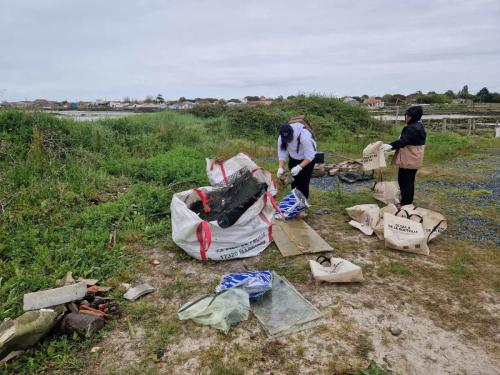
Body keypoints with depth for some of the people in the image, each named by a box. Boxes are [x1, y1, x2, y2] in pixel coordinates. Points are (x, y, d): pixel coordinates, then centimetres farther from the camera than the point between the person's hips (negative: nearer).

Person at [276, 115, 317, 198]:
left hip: (307, 160, -4)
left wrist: (299, 167, -45)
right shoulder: (281, 137, -23)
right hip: (293, 159, 5)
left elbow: (309, 156, -35)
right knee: (295, 182, 6)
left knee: (303, 182, -9)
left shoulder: (304, 135, -39)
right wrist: (280, 168, -31)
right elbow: (282, 154, -16)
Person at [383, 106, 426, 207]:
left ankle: (405, 203, 2)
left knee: (404, 180, -3)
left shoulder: (411, 128, -21)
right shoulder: (419, 126, 11)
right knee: (410, 180, 18)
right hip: (414, 159, 10)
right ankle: (409, 202, 27)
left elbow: (403, 141, -33)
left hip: (408, 159, -10)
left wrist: (391, 146, -41)